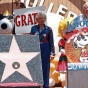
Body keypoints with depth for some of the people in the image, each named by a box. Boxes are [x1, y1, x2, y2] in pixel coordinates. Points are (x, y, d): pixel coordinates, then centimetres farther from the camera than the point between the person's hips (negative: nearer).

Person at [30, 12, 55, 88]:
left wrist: (52, 53, -7)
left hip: (45, 50, -1)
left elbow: (51, 42, -1)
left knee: (45, 68, 5)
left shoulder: (48, 29, 0)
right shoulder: (33, 28, 4)